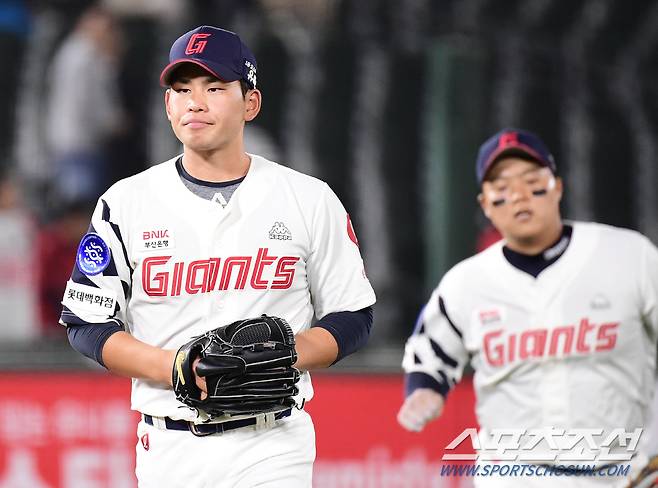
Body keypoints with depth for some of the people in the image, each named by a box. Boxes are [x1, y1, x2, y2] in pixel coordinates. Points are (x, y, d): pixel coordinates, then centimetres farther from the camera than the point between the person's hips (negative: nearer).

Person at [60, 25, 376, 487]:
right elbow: (87, 323, 4)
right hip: (168, 445, 1)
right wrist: (173, 367, -13)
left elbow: (352, 319, 7)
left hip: (272, 448, -1)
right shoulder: (126, 203, 4)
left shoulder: (311, 201, 3)